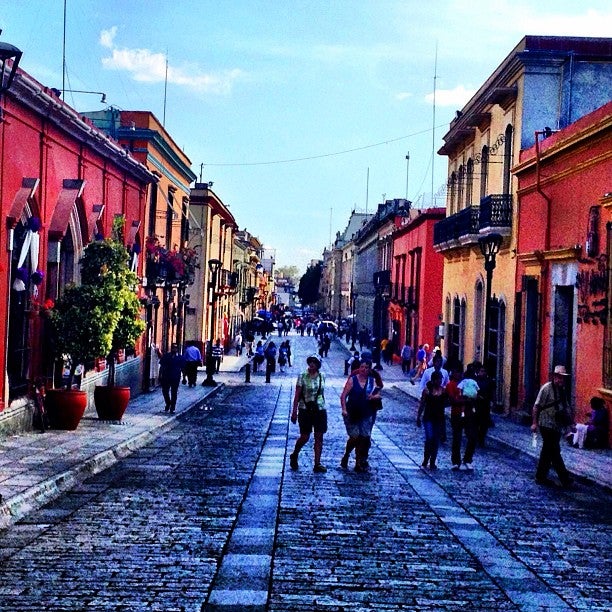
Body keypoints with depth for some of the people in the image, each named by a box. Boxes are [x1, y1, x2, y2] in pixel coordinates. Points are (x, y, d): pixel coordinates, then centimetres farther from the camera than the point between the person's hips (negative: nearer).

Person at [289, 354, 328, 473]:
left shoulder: (322, 376, 5)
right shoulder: (303, 376, -6)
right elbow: (297, 395, -5)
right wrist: (294, 412, -9)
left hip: (320, 409, 3)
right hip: (305, 410, -3)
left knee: (319, 437, 1)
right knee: (305, 437, 0)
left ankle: (317, 464, 5)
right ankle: (294, 456, 26)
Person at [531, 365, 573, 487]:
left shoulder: (562, 390, 12)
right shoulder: (547, 388, -12)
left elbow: (566, 407, 19)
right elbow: (537, 406, -13)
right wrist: (535, 423, -17)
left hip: (557, 426, 8)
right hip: (547, 426, -8)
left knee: (548, 452, 13)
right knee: (554, 452, -6)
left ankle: (541, 477, 20)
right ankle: (564, 478, -3)